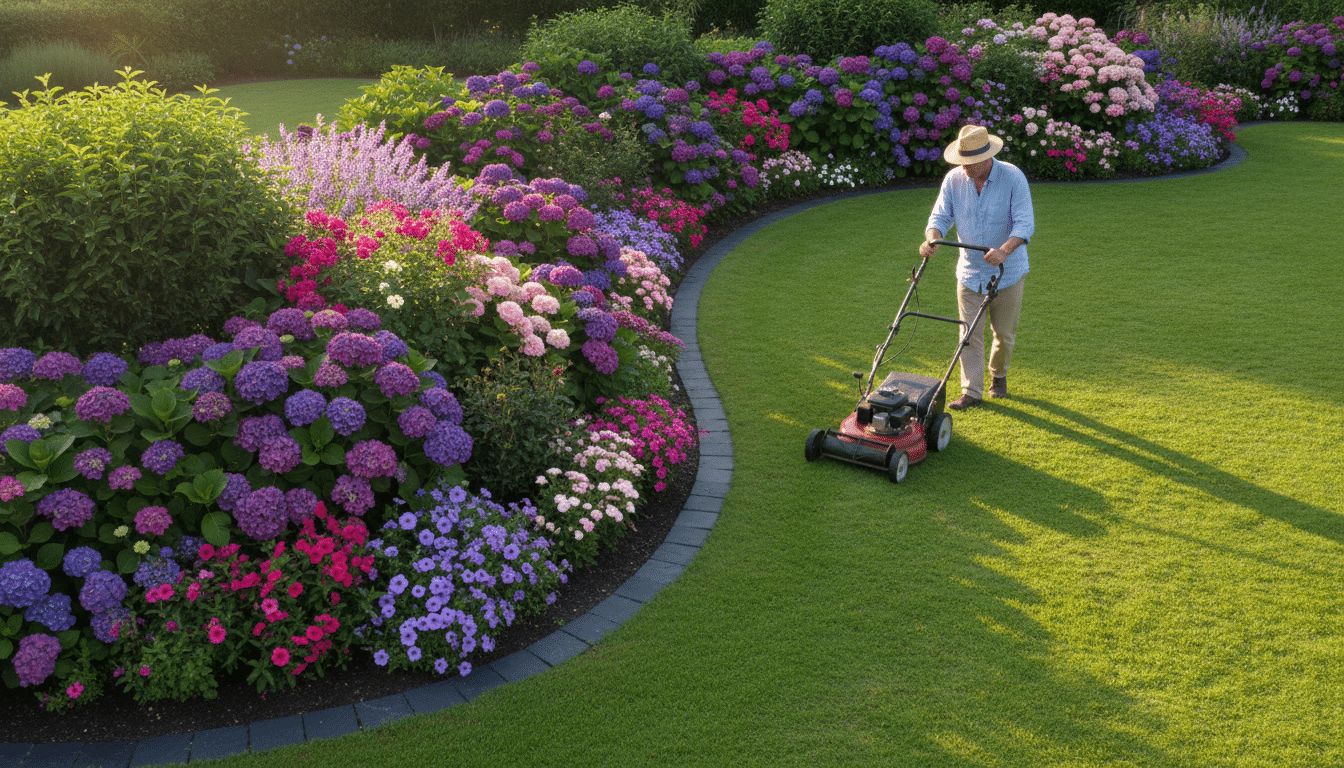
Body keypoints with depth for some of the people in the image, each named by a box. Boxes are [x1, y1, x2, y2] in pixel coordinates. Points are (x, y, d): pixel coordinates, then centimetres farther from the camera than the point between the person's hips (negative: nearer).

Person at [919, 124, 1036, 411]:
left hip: (1008, 272, -2)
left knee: (1004, 333, 11)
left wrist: (1004, 250, -38)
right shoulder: (954, 179, -6)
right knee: (970, 334, -2)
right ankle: (971, 392, 5)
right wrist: (932, 240, -26)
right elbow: (941, 216, -3)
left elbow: (1025, 223, -21)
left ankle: (999, 376, 37)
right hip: (970, 272, 2)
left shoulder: (1013, 177, -16)